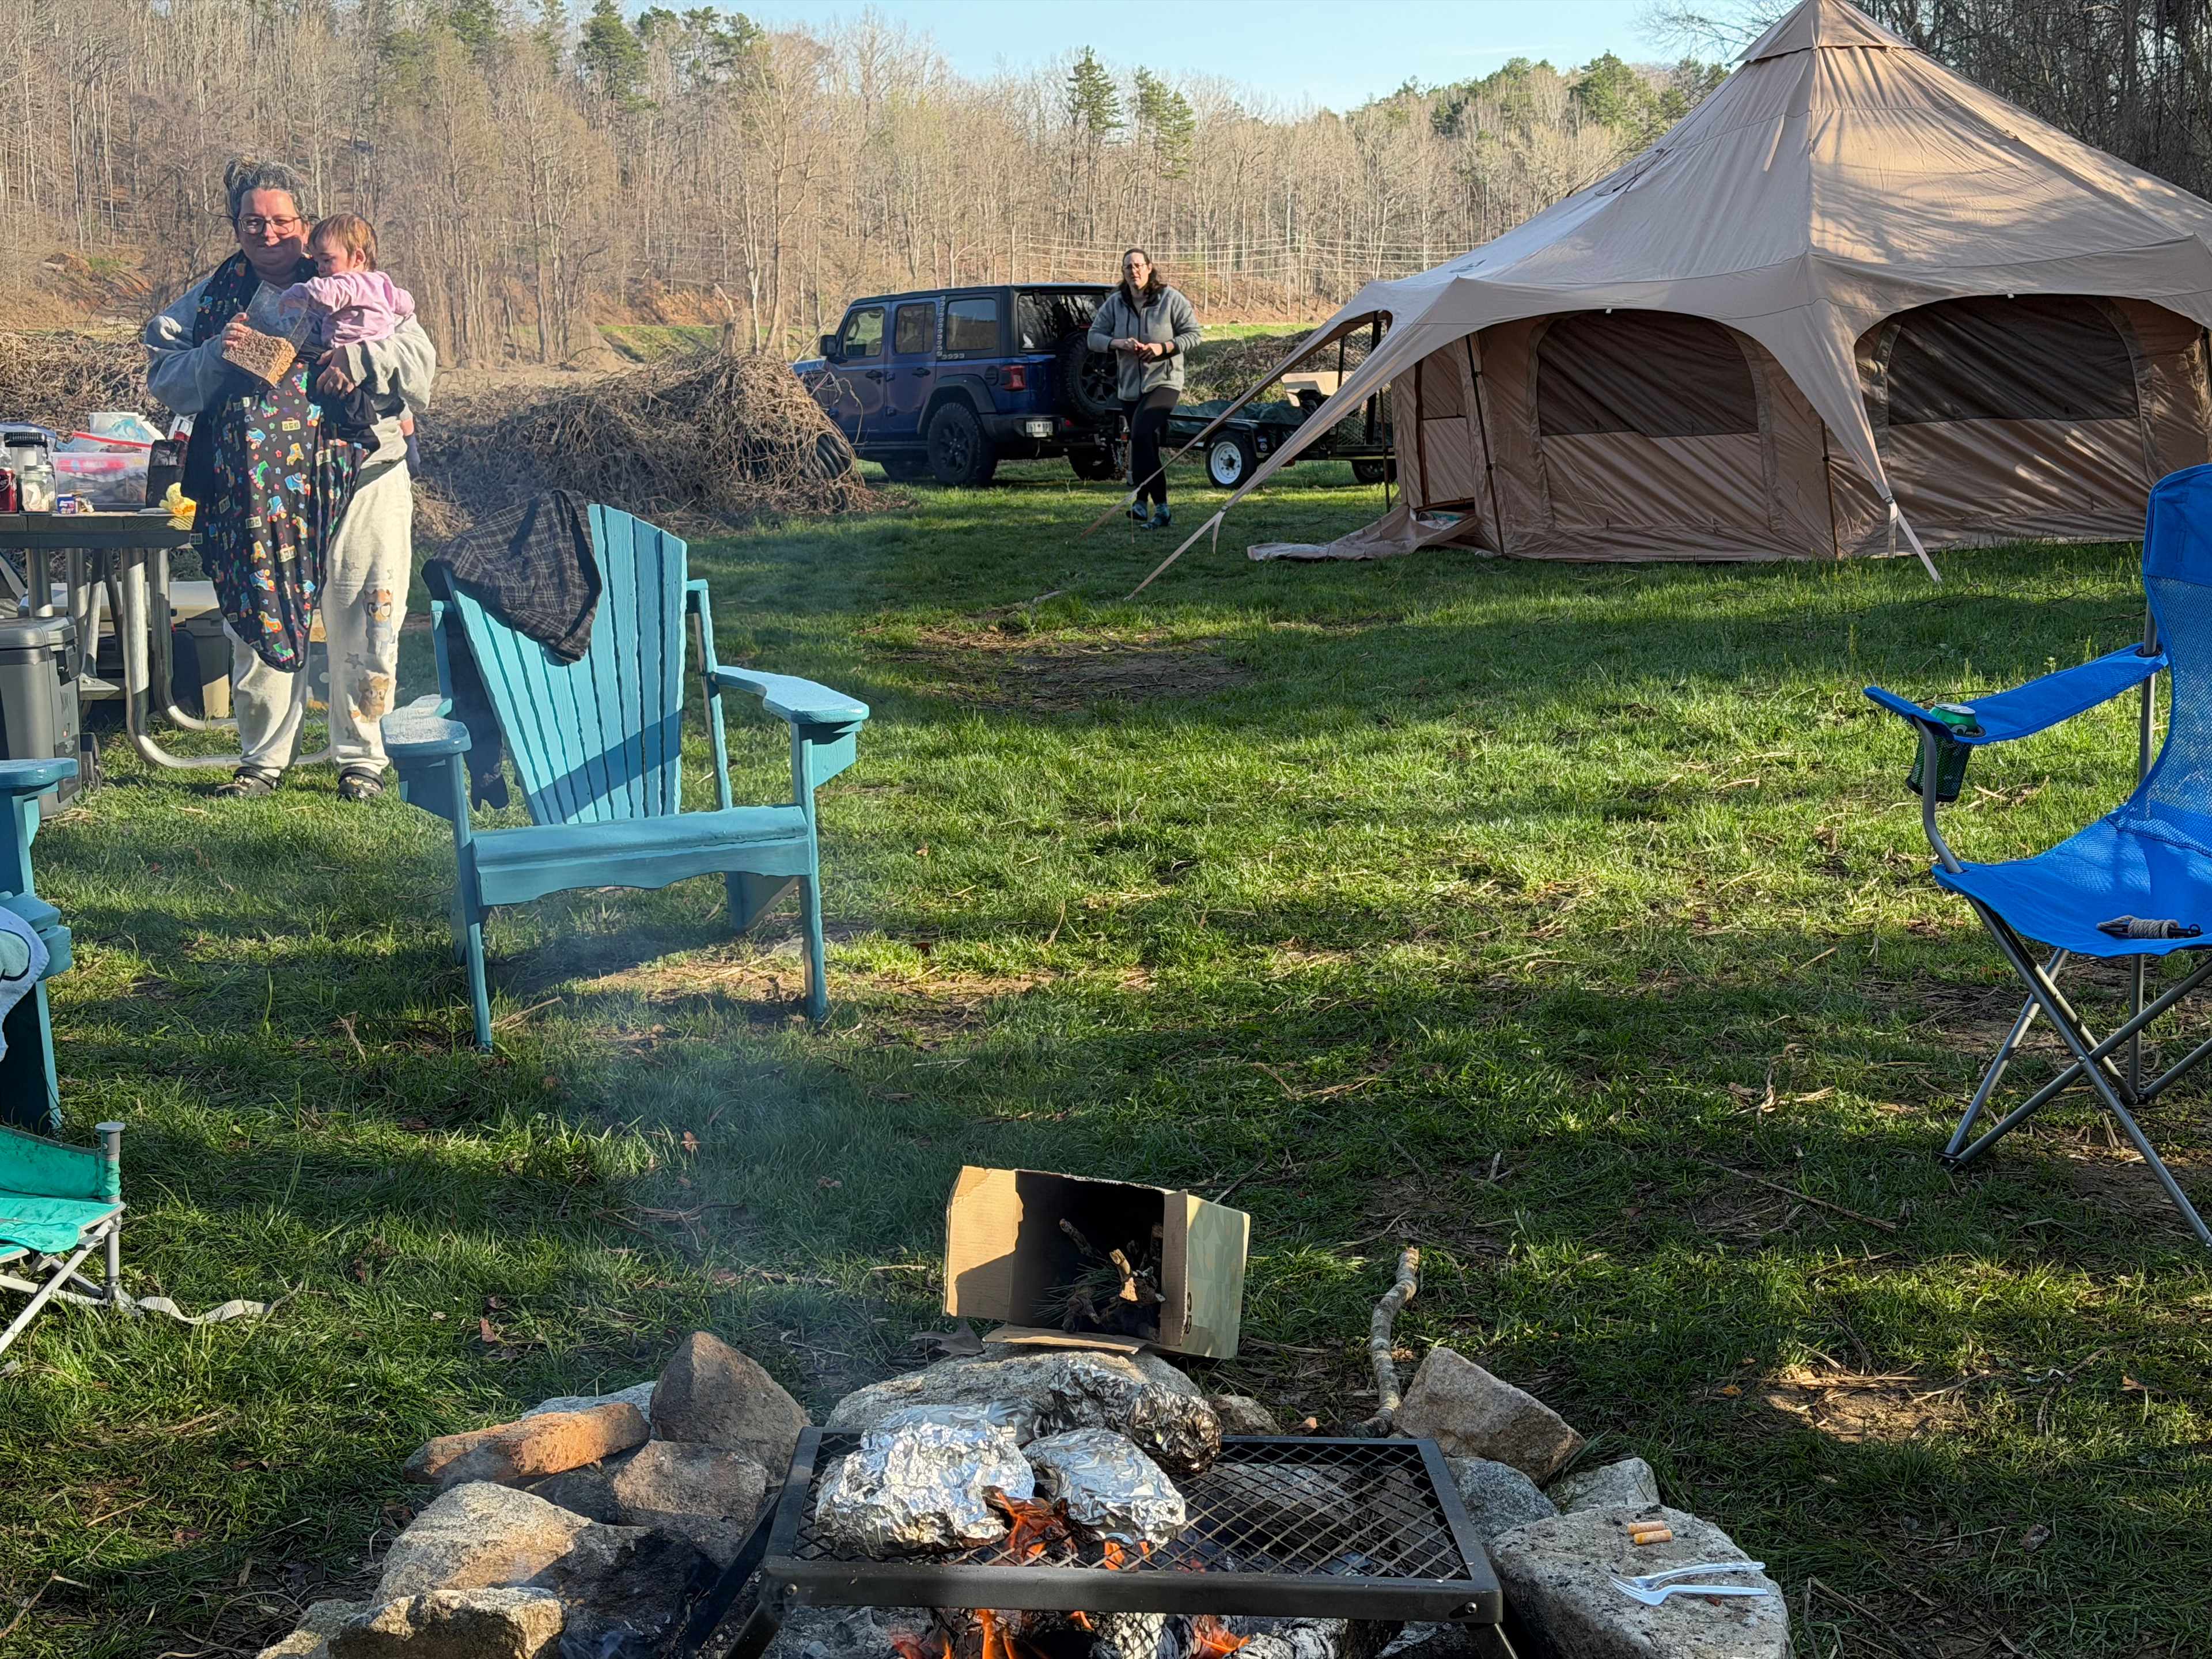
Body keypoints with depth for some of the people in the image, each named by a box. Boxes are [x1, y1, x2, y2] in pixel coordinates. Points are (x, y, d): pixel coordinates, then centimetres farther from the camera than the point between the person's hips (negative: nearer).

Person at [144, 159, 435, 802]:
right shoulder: (211, 299, 12)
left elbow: (420, 360, 1)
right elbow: (164, 379, 8)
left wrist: (364, 357, -17)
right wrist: (217, 355, -9)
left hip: (356, 479, -1)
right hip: (256, 494, 1)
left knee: (363, 626, 2)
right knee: (261, 622, 4)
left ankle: (361, 757, 15)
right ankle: (263, 758, 18)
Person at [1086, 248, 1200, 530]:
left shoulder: (1170, 299, -4)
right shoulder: (1115, 303, 5)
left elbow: (1193, 333, -2)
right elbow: (1094, 336, 4)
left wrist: (1164, 347, -17)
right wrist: (1118, 343, -16)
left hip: (1164, 381, -5)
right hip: (1130, 386, 5)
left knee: (1141, 435, -25)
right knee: (1146, 445, 10)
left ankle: (1142, 501, -23)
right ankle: (1160, 509, 20)